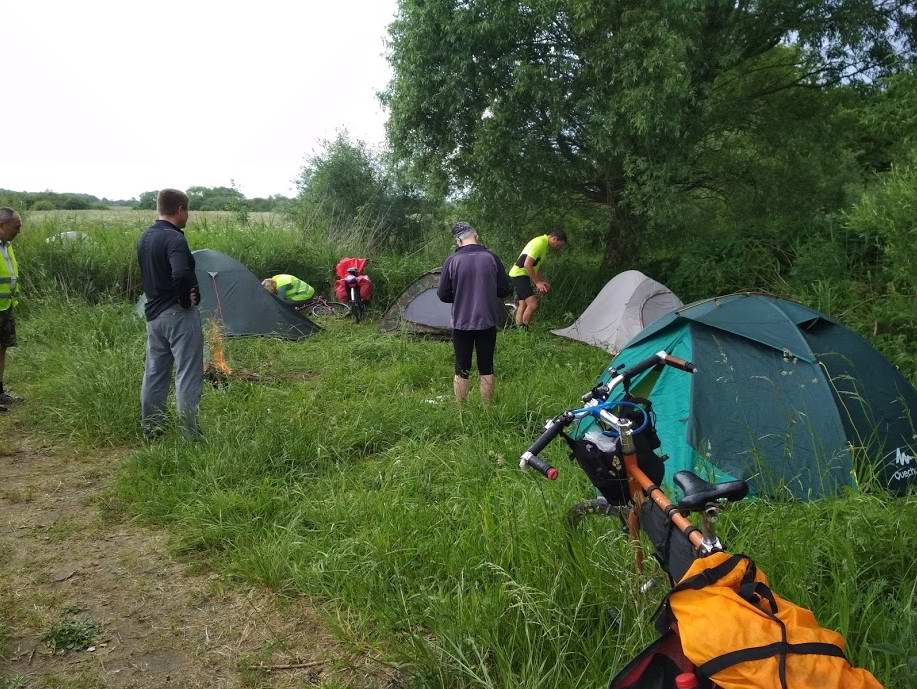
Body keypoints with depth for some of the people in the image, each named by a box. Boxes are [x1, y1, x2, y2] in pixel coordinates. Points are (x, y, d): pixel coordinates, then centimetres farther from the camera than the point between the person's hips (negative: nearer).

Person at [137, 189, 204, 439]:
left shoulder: (144, 237, 11)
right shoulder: (174, 238, -18)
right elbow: (181, 274, -34)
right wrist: (186, 299, -18)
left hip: (153, 314, 9)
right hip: (179, 315, -9)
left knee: (154, 374, 16)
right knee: (187, 376, -2)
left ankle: (150, 430, 26)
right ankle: (191, 435, 2)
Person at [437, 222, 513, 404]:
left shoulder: (451, 261, -9)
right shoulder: (491, 258, -5)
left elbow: (443, 295, -3)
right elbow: (505, 290, 1)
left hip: (461, 323, -1)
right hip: (487, 322, 1)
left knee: (462, 370, 10)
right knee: (486, 369, 12)